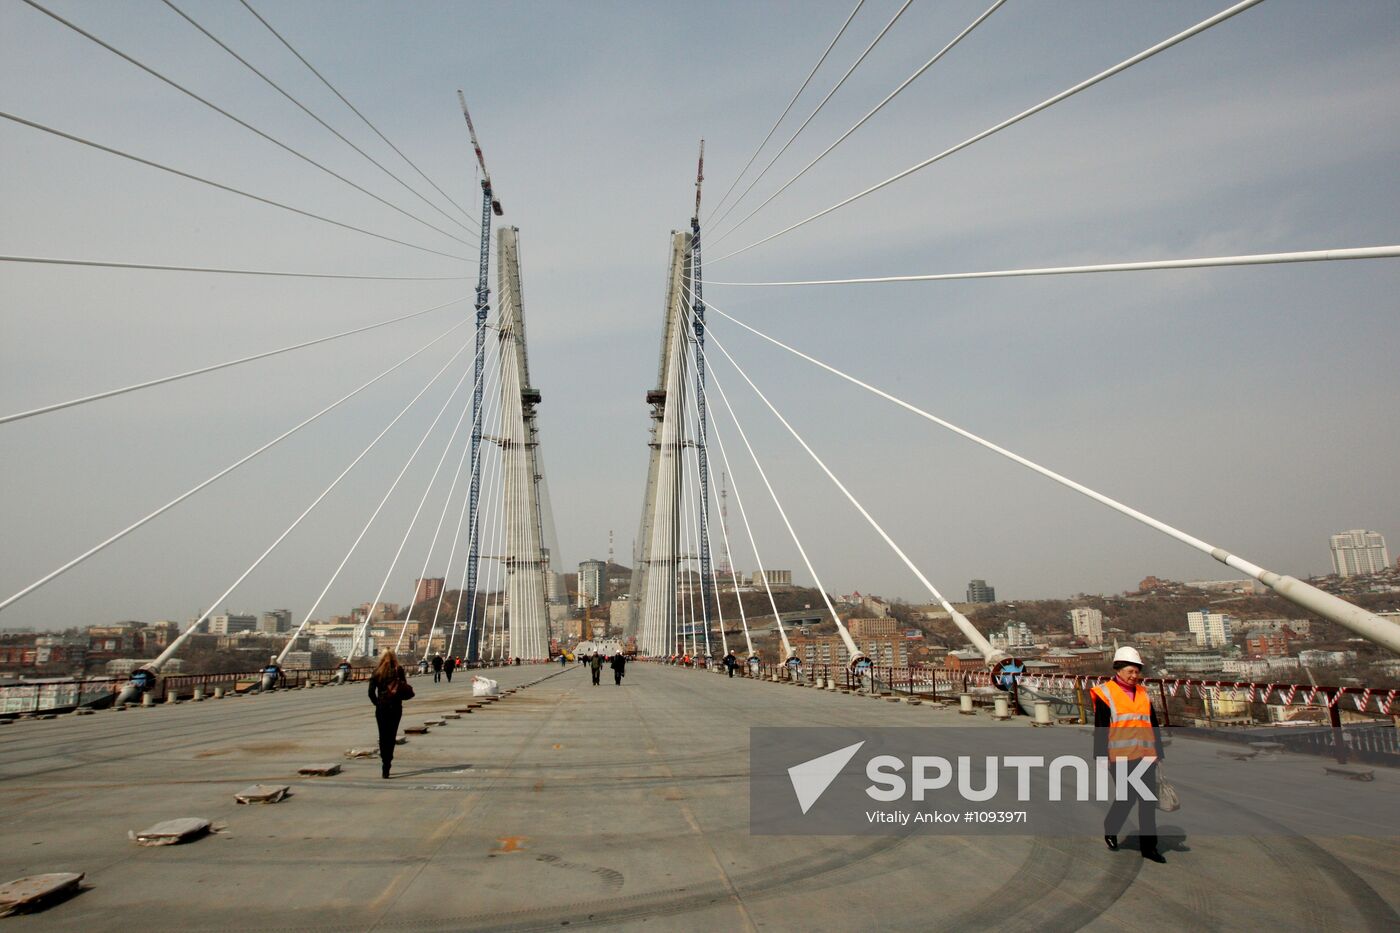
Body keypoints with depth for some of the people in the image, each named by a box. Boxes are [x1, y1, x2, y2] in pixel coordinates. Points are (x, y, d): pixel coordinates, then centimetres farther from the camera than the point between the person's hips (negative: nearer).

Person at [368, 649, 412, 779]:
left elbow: (371, 691, -5)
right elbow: (405, 688, -7)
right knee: (391, 736, 5)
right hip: (396, 707, 0)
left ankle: (385, 762, 6)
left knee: (383, 736, 11)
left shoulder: (377, 671, -2)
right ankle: (387, 763, -5)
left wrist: (376, 702, 8)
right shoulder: (399, 670, -4)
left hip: (381, 707, 0)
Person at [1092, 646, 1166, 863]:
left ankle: (1149, 847, 14)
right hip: (1121, 757, -5)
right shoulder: (1105, 694, -3)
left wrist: (1158, 753, 17)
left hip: (1145, 756, 5)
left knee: (1148, 801, 5)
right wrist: (1101, 757, -8)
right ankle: (1110, 831, 23)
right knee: (1126, 798, -2)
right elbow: (1100, 729, -4)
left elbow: (1154, 726, 20)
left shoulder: (1143, 693, 14)